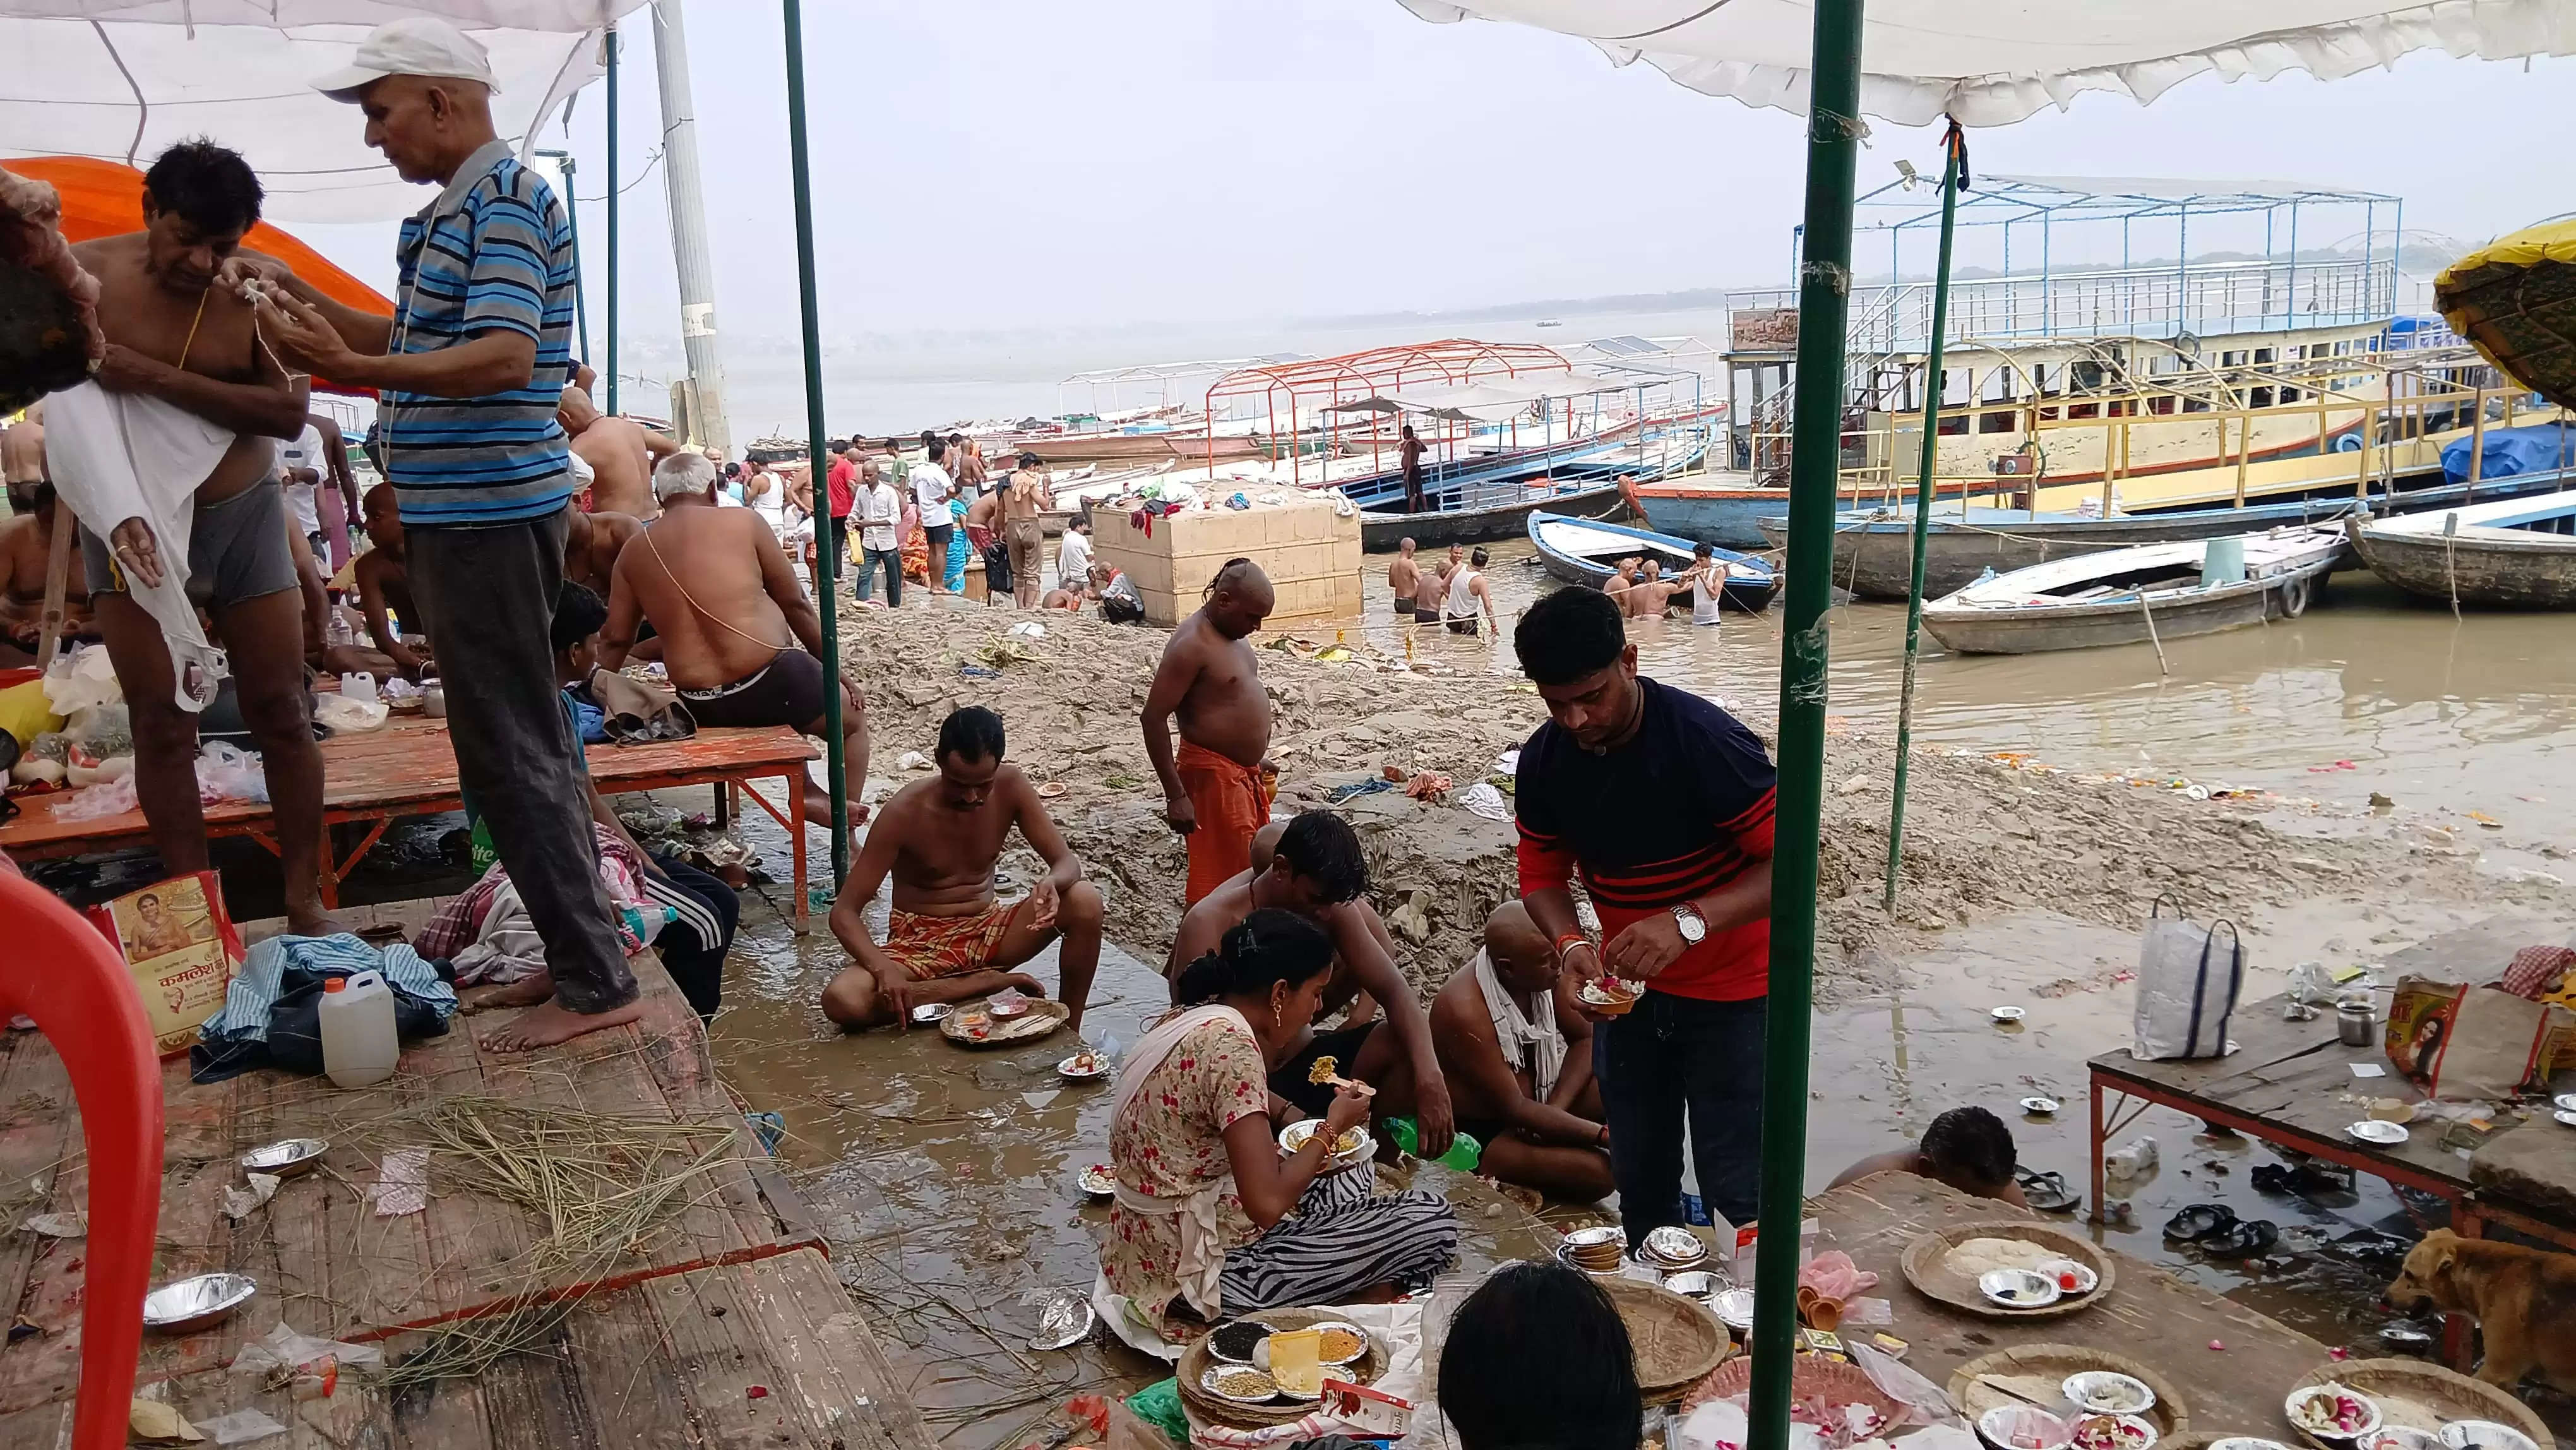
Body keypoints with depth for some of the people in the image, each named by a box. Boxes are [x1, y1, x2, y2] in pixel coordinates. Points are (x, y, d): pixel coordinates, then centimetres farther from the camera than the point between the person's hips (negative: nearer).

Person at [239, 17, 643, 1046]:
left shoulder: (504, 199, -13)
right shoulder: (460, 209, 17)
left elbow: (504, 357, -25)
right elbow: (422, 343, 27)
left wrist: (345, 367, -34)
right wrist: (300, 294, 19)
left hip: (484, 512, -10)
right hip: (470, 508, 10)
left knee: (508, 750, -8)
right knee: (529, 736, 15)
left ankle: (595, 984, -3)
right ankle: (581, 932, 25)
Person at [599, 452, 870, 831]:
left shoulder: (634, 551, 9)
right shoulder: (742, 521, 0)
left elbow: (615, 640, 11)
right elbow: (794, 603, 4)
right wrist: (834, 667, 13)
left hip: (701, 707, 5)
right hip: (768, 679, -5)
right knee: (853, 718, 24)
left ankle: (806, 792, 20)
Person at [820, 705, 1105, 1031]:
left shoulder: (1010, 786, -11)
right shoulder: (905, 812, -20)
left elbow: (1068, 861, -9)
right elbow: (844, 913, -19)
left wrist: (1052, 882, -35)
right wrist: (883, 968, -38)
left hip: (988, 929, 2)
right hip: (919, 941, -2)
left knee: (1086, 901, -23)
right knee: (842, 1001, -33)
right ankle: (987, 982, -17)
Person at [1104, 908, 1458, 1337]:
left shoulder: (1188, 1020, 5)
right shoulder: (1231, 1046, -23)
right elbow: (1268, 1204, -27)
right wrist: (1332, 1127, -12)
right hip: (1199, 1275, -10)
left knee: (1354, 1175, 24)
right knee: (1433, 1222, -7)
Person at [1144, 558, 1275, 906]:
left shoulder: (1233, 634, 8)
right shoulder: (1192, 643, -20)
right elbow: (1154, 717, -22)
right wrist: (1175, 795, -24)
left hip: (1246, 772, 9)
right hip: (1213, 776, -9)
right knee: (1222, 885, -6)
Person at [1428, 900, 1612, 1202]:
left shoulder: (1547, 975, -11)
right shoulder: (1466, 1011, -31)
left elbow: (1586, 1040, 2)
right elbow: (1514, 1109, -27)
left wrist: (1554, 1110, -15)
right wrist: (1603, 1134, -29)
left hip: (1539, 1100, 7)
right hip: (1483, 1133, -7)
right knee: (1597, 1172, -26)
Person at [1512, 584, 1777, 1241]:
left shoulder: (1705, 739, -26)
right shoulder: (1544, 759, -9)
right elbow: (1542, 873, 1)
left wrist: (1688, 922, -40)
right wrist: (1571, 943, -20)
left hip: (1729, 991, -5)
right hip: (1629, 989, 5)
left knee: (1735, 1193, -2)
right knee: (1640, 1184, 16)